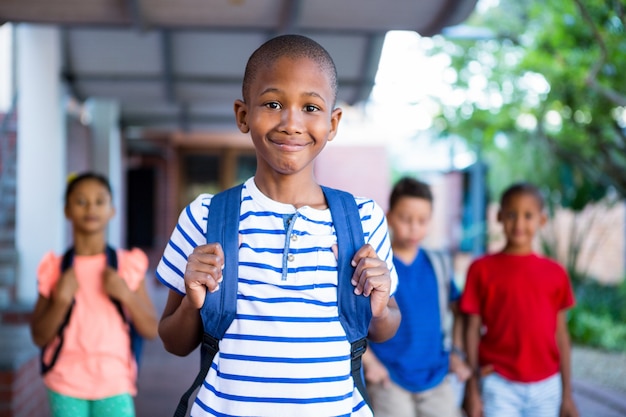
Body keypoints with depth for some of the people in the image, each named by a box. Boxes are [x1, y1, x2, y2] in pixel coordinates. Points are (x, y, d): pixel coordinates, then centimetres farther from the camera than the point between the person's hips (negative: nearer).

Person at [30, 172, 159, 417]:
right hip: (66, 385, 0)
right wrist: (60, 300, -14)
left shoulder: (128, 265, 2)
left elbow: (151, 330, 1)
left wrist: (126, 294, -14)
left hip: (114, 384, 0)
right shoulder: (56, 268, 2)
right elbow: (39, 337, 2)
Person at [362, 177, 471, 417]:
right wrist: (369, 361, -13)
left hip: (437, 379, 5)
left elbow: (457, 310, 18)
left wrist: (457, 352, 8)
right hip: (390, 381, -4)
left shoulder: (438, 265, 7)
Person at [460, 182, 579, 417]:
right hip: (499, 384, -3)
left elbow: (561, 334, 8)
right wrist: (472, 389, -3)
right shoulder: (482, 270, -2)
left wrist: (567, 393, 8)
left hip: (545, 388, 3)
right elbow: (472, 329, -1)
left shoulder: (555, 274, 5)